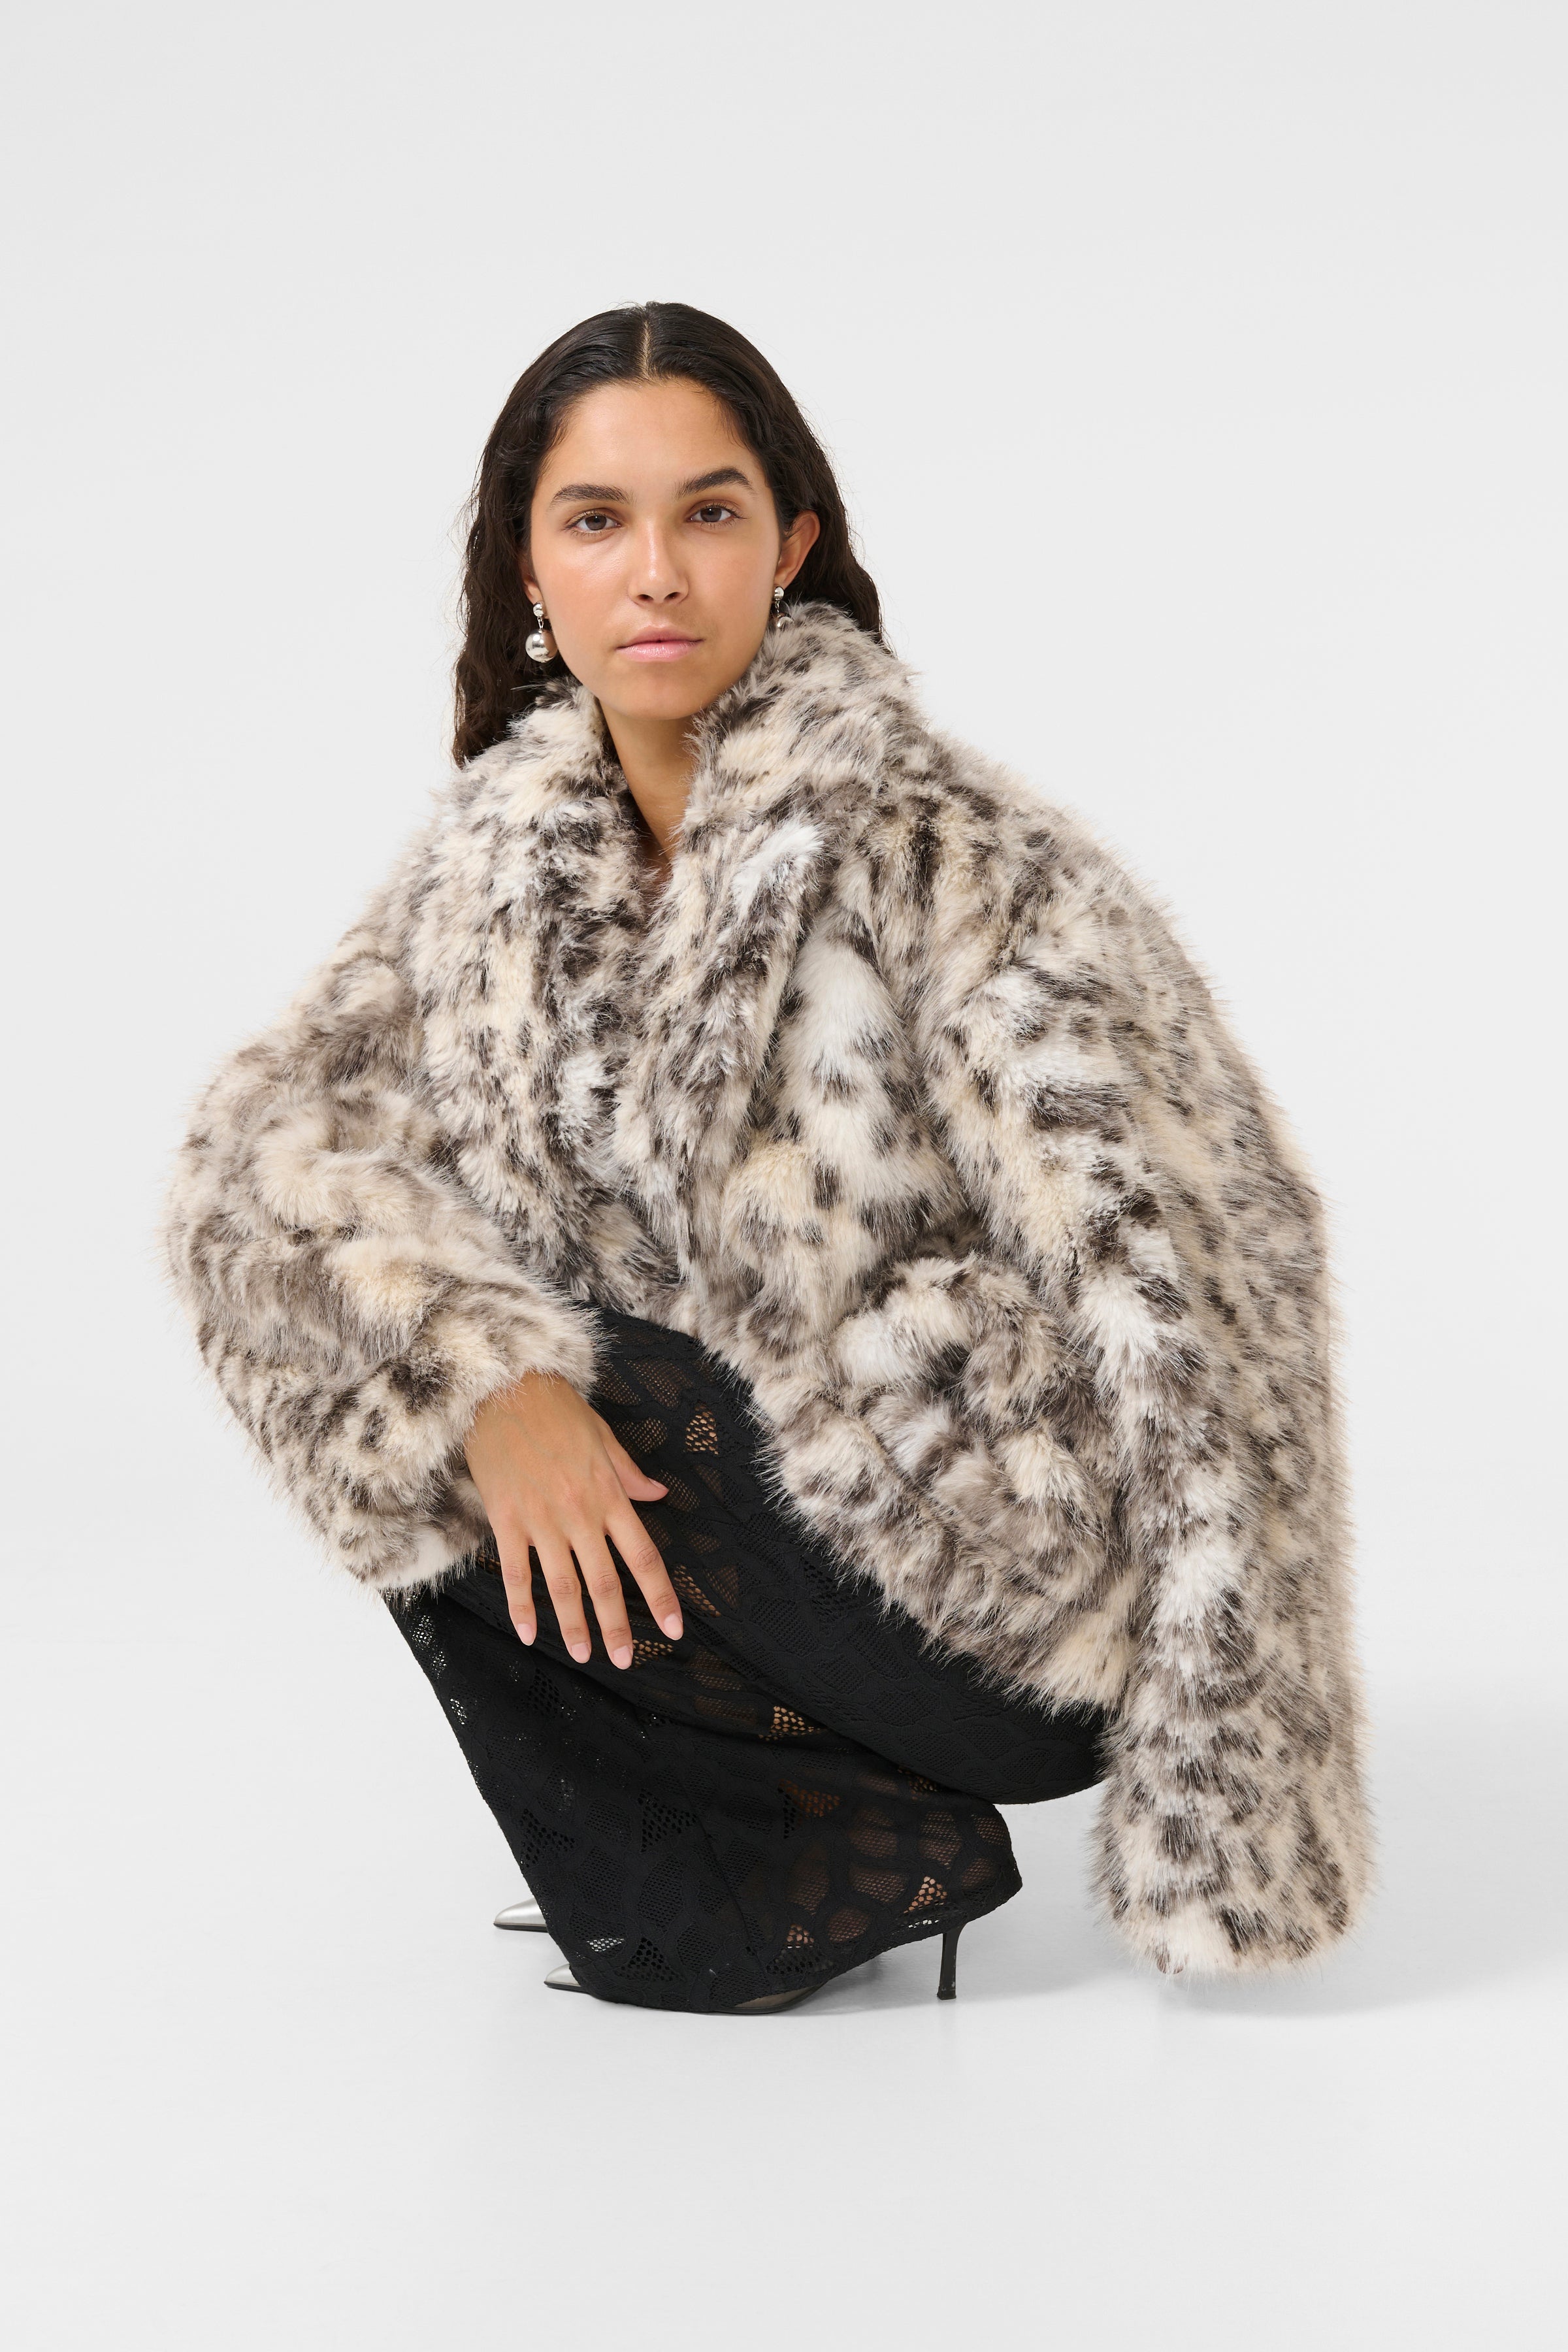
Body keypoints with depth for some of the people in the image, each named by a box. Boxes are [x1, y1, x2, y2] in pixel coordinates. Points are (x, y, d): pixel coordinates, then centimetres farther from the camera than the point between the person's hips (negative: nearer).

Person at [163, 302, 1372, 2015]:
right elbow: (270, 1139, -4)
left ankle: (877, 1846, 1)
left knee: (436, 1478, -12)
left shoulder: (944, 858, -20)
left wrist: (1236, 1822, -21)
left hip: (1012, 1611, -7)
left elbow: (1185, 1289, -22)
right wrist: (486, 1379, -24)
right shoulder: (508, 849, 0)